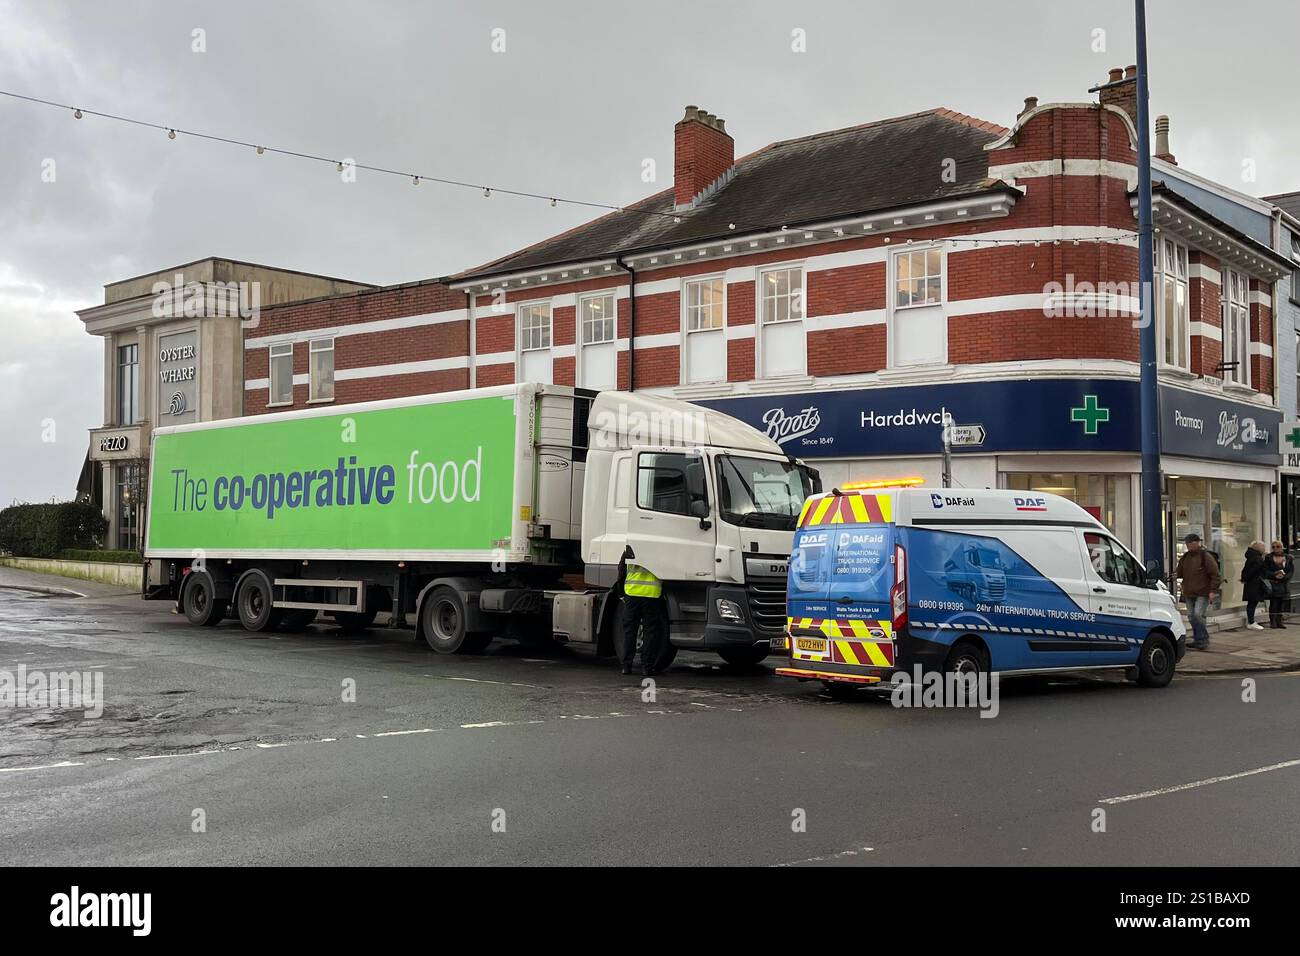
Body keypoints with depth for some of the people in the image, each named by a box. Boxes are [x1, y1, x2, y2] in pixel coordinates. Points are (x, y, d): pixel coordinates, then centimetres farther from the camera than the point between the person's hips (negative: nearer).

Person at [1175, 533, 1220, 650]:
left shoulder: (1205, 556, -8)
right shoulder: (1185, 557, 12)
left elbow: (1215, 574, -9)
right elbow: (1180, 570, 22)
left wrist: (1213, 590, -14)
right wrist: (1176, 574, -2)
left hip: (1203, 593, -7)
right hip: (1189, 593, 7)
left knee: (1198, 615, -14)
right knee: (1191, 616, 8)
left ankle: (1204, 639, -3)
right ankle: (1197, 639, 18)